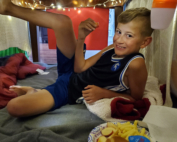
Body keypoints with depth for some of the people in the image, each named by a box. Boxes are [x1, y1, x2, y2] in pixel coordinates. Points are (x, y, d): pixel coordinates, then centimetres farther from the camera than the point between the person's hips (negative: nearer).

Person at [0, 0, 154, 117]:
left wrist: (104, 93, -25)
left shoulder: (135, 63, -23)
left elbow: (135, 98, -14)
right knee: (63, 22, -8)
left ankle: (33, 92, 10)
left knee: (14, 107, -26)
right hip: (71, 73, 6)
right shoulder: (112, 48, -4)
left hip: (70, 92, -6)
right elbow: (80, 68, -3)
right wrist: (81, 38, -10)